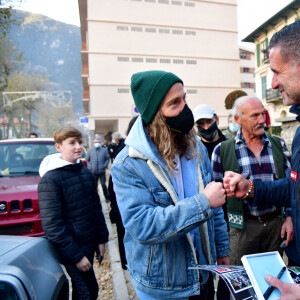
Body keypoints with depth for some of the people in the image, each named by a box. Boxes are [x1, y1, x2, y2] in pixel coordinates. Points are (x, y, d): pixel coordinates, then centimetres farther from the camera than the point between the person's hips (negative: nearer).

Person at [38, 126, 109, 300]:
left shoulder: (86, 173, 6)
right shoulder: (50, 179, -16)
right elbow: (51, 223, -19)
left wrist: (102, 238, 9)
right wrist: (76, 255, -17)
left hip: (89, 244, 7)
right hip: (72, 248, -6)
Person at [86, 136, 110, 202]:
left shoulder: (104, 150, 3)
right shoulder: (90, 150, 5)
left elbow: (107, 158, 11)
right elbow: (87, 160, 11)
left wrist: (105, 164, -5)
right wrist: (90, 167, -3)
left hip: (102, 171, -1)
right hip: (93, 172, 1)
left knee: (103, 185, -4)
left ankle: (107, 197, 15)